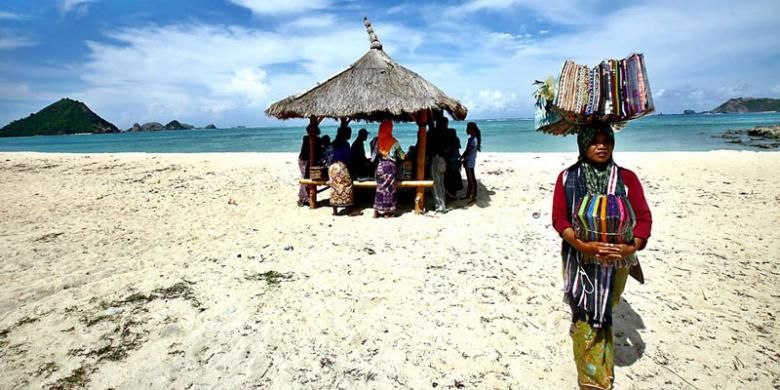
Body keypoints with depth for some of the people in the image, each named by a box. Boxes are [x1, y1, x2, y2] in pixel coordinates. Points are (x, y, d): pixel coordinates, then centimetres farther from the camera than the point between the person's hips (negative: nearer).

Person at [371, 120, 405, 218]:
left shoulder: (377, 141, -2)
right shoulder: (393, 141, -7)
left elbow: (373, 155, 2)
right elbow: (401, 155, 3)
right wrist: (404, 157, 23)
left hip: (380, 166, 3)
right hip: (391, 166, -2)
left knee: (380, 187, 9)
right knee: (389, 187, 5)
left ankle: (377, 210, 8)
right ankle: (388, 211, 8)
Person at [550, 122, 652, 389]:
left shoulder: (626, 177, -2)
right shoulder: (568, 177, -4)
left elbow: (644, 217, -3)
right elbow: (559, 218, -8)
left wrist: (632, 247, -20)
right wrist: (581, 245, -22)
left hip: (616, 261, 1)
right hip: (581, 260, -1)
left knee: (601, 313, 16)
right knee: (586, 317, 4)